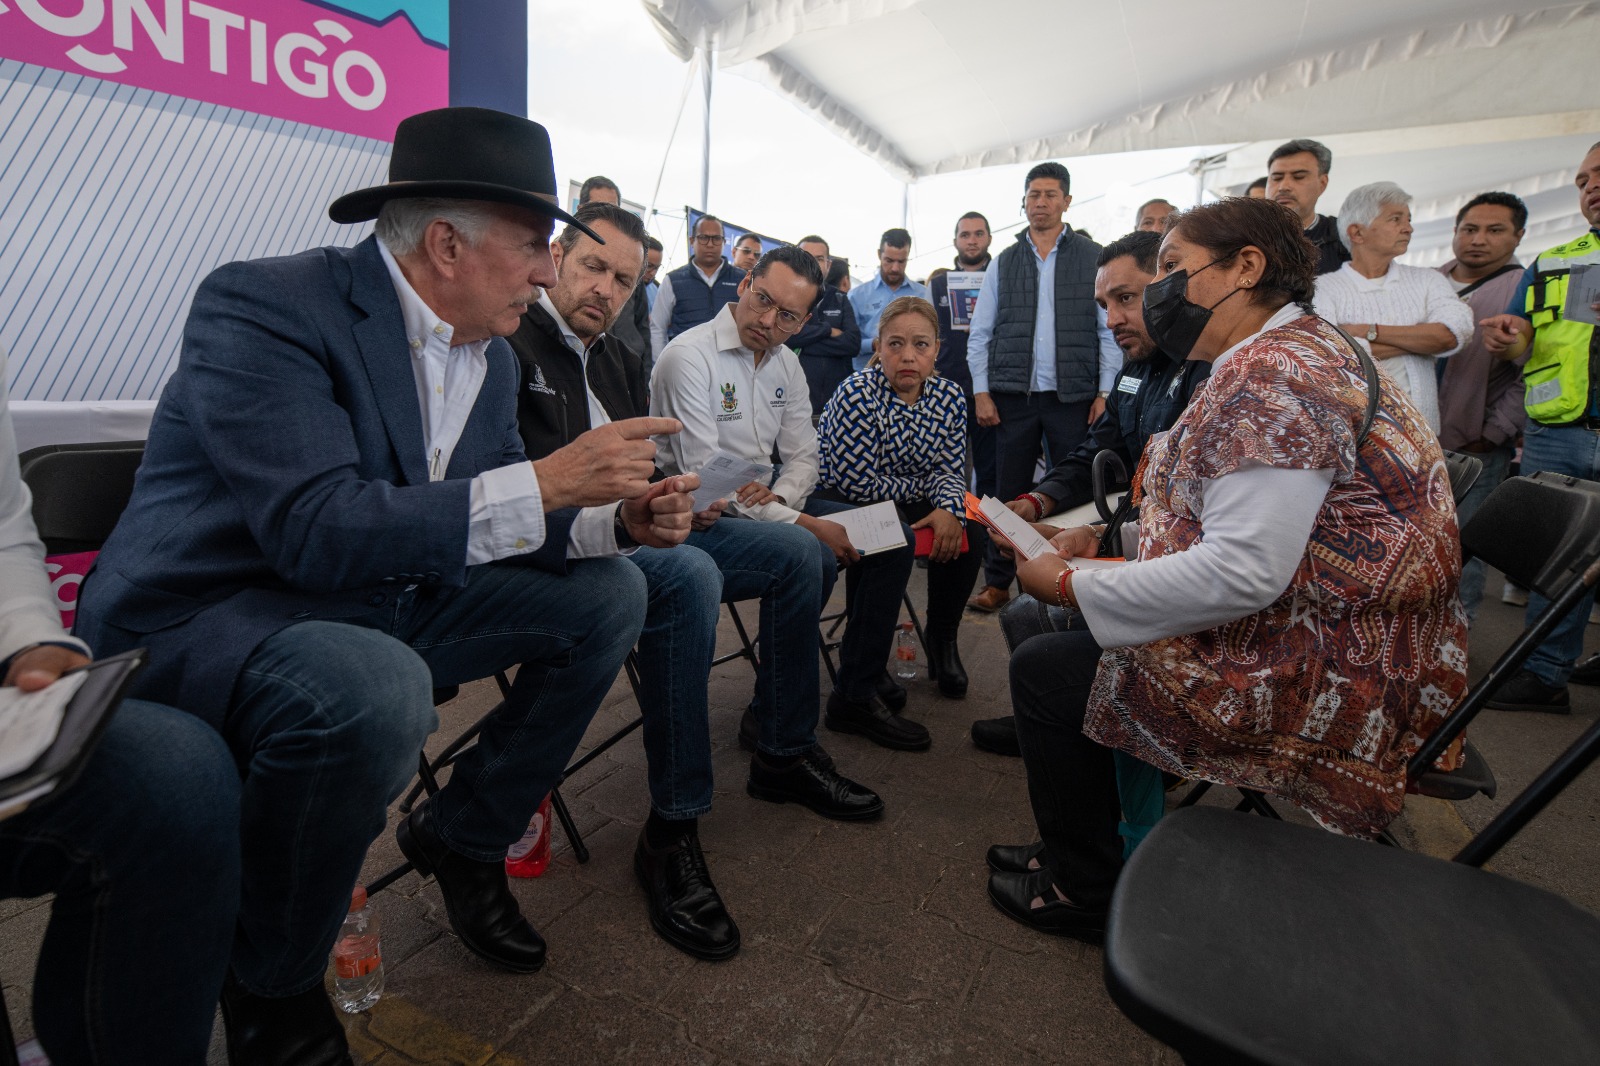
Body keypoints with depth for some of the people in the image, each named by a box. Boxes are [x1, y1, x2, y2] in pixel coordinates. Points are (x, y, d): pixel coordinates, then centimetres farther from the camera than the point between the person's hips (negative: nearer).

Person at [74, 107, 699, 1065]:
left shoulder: (492, 358, 4)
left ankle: (463, 838, 14)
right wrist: (547, 483, -30)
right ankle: (273, 988, -7)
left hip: (385, 603, 8)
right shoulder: (265, 304, -19)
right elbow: (316, 530, -30)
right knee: (374, 687, -39)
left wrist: (615, 518, -10)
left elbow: (484, 520, 9)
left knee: (608, 596, 0)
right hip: (205, 618, -7)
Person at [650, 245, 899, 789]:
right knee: (799, 553, -34)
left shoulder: (785, 363, 11)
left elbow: (803, 455, 10)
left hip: (761, 511, 8)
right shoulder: (690, 357, -14)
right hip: (694, 525, -8)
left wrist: (779, 496, -15)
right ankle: (783, 757, -22)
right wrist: (803, 522, -24)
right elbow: (702, 484, -21)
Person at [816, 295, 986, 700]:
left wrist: (949, 508, -23)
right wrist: (924, 487, -11)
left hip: (902, 504, 6)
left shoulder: (950, 397, -3)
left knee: (967, 532, -16)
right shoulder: (858, 394, -20)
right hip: (835, 500, -6)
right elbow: (857, 483, -23)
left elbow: (949, 469, 0)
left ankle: (942, 640, 7)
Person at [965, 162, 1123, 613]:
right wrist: (981, 392, 1)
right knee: (1009, 492, 6)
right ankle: (997, 583, 15)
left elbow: (1110, 330, 2)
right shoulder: (1004, 263, 11)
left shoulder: (1094, 258, 5)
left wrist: (1106, 393, -5)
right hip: (1013, 396, 2)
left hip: (1073, 397, -1)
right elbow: (980, 333, 10)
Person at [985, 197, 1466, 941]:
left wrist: (1072, 587, -19)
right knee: (1057, 634, 13)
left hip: (1325, 683, -11)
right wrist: (1107, 541, 6)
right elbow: (1237, 521, 18)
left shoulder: (1272, 376, -22)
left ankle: (1088, 892, 14)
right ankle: (1083, 849, 26)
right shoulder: (1296, 352, 13)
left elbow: (1243, 572, -29)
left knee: (1045, 667, -8)